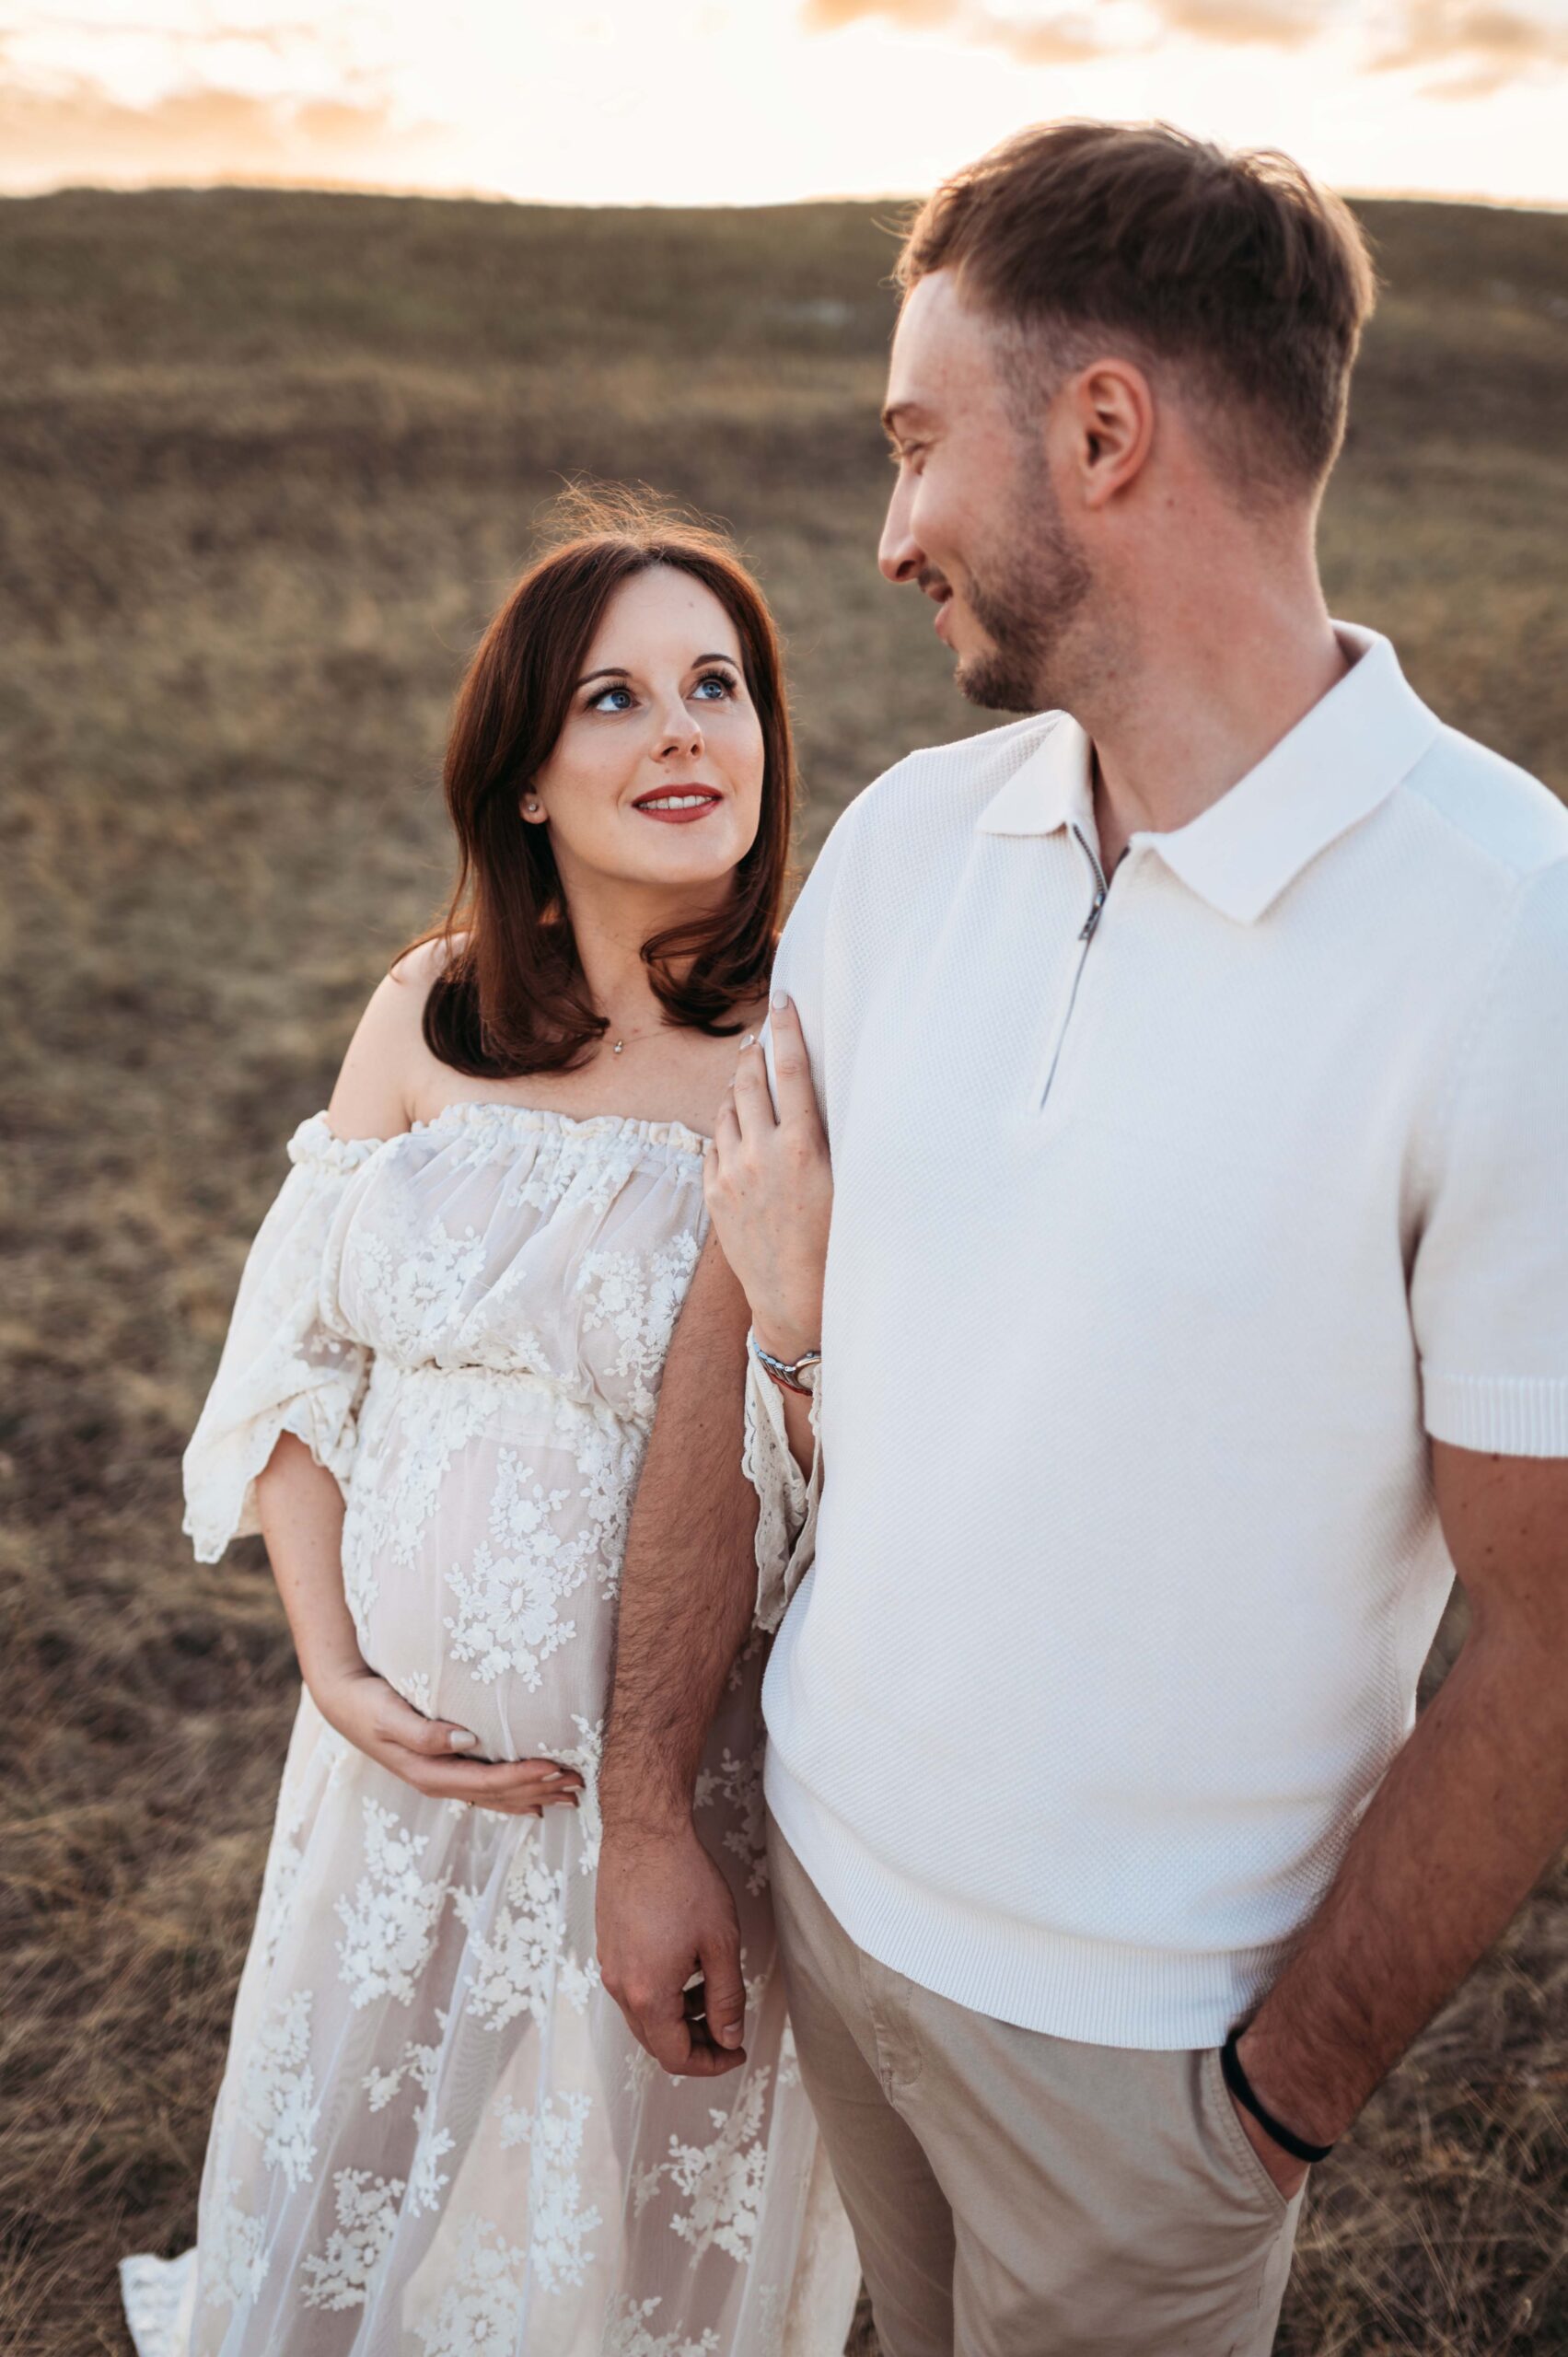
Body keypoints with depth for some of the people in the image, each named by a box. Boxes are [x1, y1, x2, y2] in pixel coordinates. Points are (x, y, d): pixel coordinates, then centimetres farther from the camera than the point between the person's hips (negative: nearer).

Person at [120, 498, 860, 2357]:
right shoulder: (428, 1018, -5)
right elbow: (300, 1360, 3)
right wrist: (333, 1668, -5)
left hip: (687, 1774, -3)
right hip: (410, 1741, 3)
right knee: (353, 2179, 26)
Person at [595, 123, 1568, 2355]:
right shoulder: (907, 836, -7)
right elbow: (734, 1330, 0)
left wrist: (1286, 2097, -9)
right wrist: (648, 1806, 2)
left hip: (1140, 2016, -5)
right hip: (821, 1865, 5)